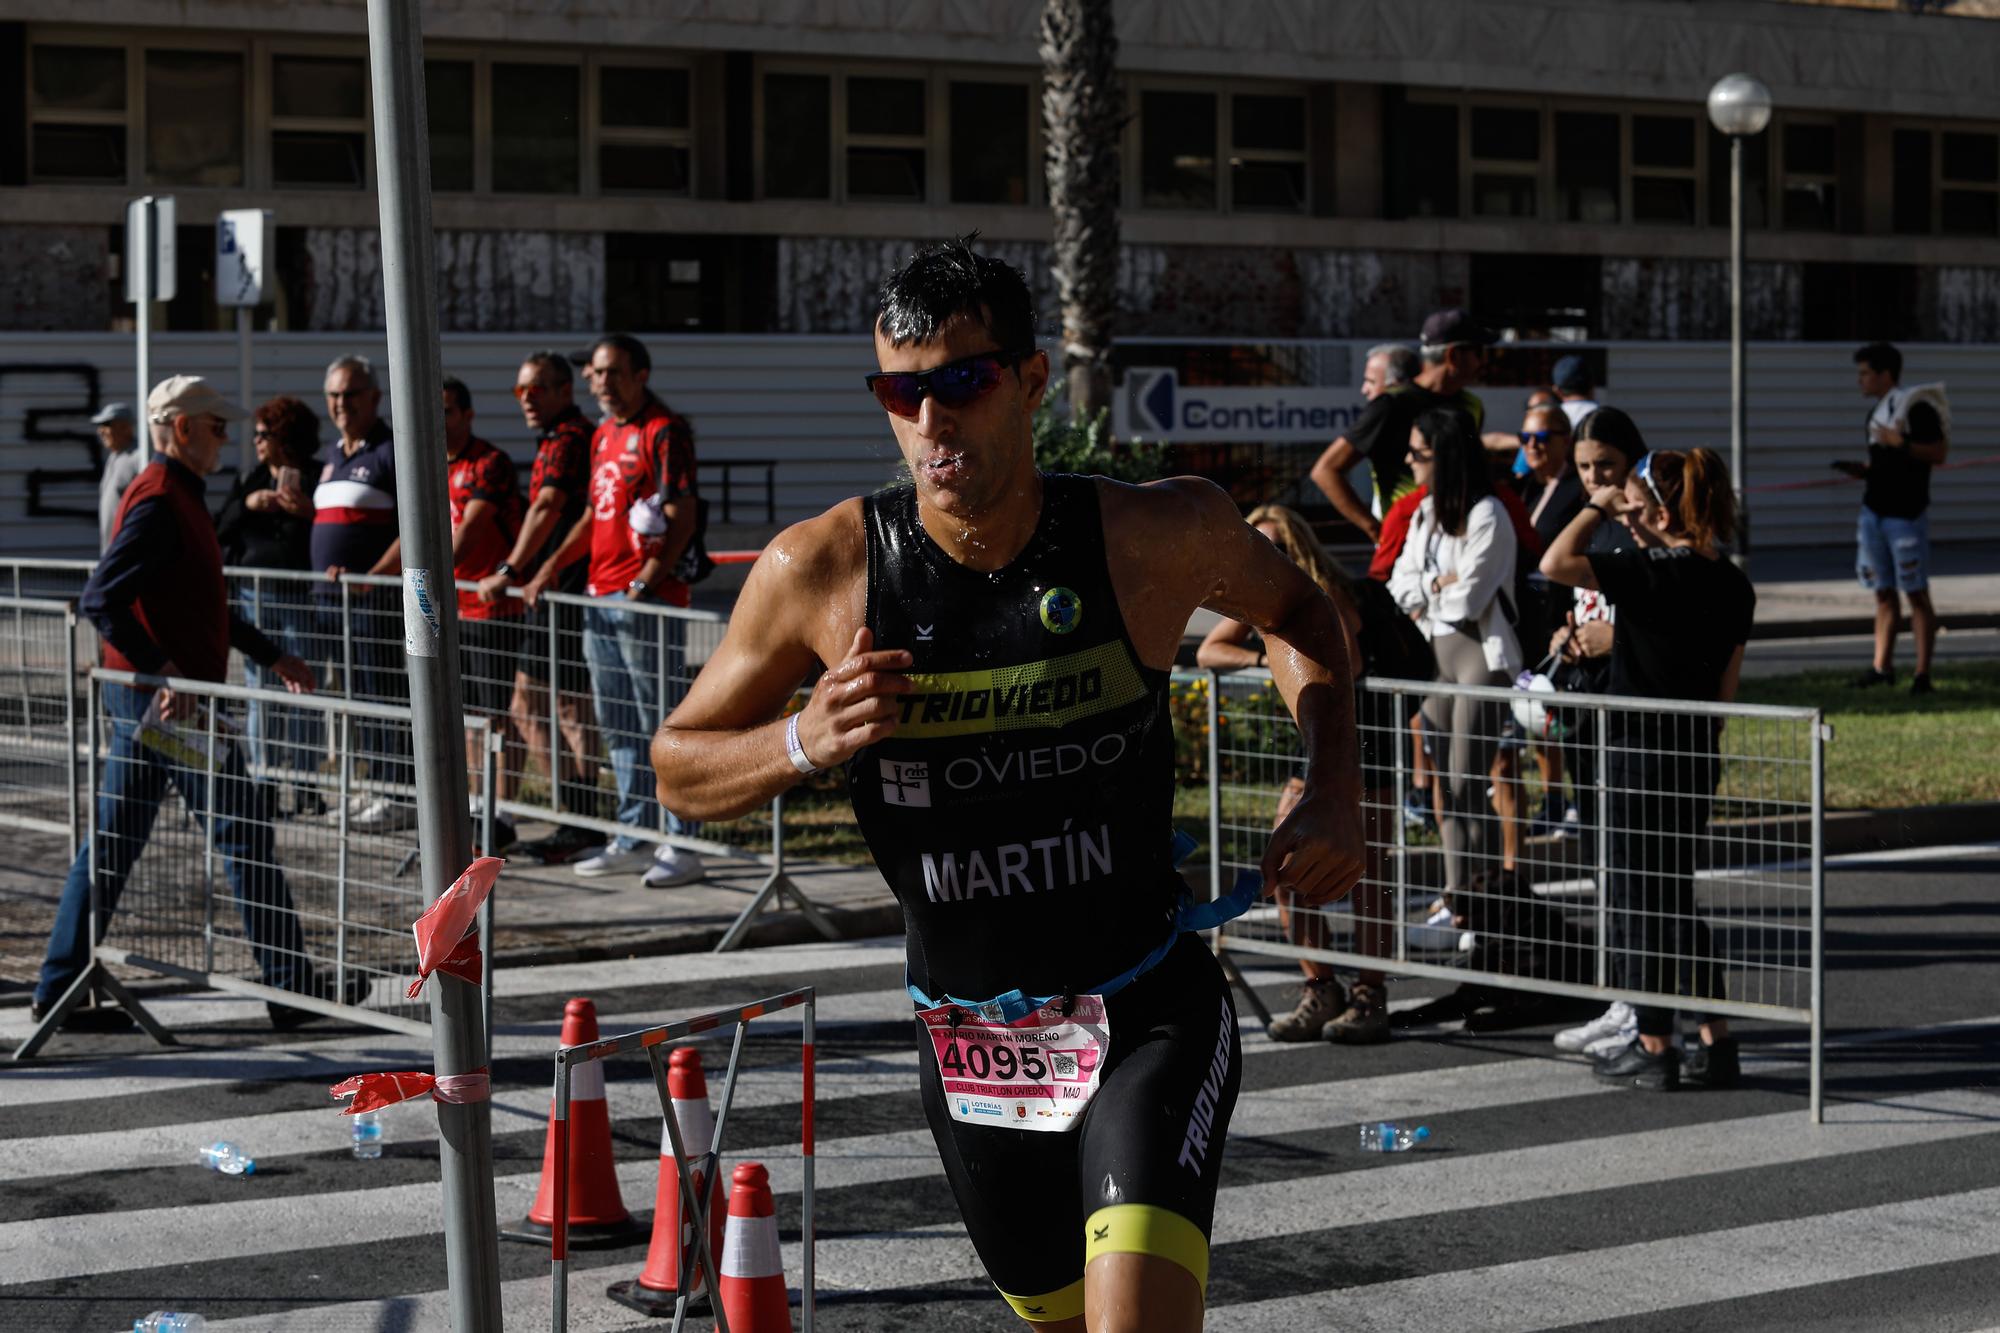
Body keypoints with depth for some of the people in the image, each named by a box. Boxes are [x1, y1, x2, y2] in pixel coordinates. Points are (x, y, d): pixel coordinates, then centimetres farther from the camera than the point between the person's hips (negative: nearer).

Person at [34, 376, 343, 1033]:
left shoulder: (181, 498, 18)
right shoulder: (158, 503, -15)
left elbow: (207, 606, 28)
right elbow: (100, 599, -24)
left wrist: (274, 658, 28)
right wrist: (165, 674, -28)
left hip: (144, 698, 10)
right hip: (167, 701, -10)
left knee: (112, 843, 10)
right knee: (243, 834, -3)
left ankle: (58, 989, 12)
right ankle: (291, 987, 2)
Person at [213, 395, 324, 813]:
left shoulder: (319, 477, 1)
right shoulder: (250, 480, 14)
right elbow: (219, 530, 9)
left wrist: (310, 511, -20)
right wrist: (247, 504, -7)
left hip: (302, 599, -4)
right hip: (255, 596, 4)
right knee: (260, 694, 5)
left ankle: (304, 785, 2)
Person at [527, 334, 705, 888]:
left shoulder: (664, 432, -9)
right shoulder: (603, 435, 18)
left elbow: (682, 518, -14)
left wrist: (647, 580, -22)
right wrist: (553, 566, 16)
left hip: (648, 599, -9)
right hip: (601, 596, 9)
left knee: (663, 722, -7)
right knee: (618, 725, 12)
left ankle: (682, 844, -4)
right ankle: (632, 838, 19)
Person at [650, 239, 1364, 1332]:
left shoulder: (1160, 535, -12)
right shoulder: (820, 570, -12)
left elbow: (1294, 611, 10)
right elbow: (678, 768, 0)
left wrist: (1332, 796, -5)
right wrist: (804, 743, -21)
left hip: (1152, 1014, -2)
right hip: (967, 1036, 2)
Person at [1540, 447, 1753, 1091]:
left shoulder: (1652, 574, -18)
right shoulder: (1733, 586, 4)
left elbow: (1555, 563, -24)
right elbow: (1725, 686, 11)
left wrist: (1597, 508, -11)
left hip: (1642, 754, -7)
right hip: (1697, 757, 7)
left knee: (1636, 899, 5)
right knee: (1676, 897, 17)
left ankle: (1654, 1049, 10)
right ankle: (1716, 1044, 17)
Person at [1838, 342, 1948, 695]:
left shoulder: (1916, 407, -9)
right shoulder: (1876, 414, 17)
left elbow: (1939, 452, -15)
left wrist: (1901, 443, -24)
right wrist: (1860, 470, 7)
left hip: (1906, 513, -8)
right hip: (1874, 510, 8)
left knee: (1916, 593, -4)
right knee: (1883, 592, 11)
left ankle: (1922, 673, -2)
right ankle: (1882, 666, 16)